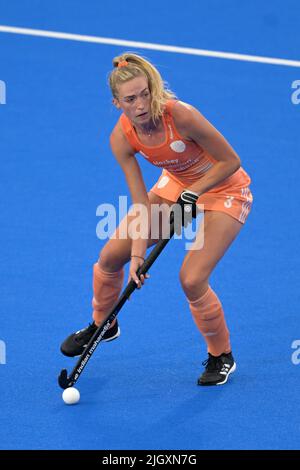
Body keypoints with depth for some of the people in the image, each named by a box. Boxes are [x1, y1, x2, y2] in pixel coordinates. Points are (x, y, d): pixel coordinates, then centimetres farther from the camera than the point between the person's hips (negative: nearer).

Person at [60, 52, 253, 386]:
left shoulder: (180, 115, -34)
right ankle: (102, 325, 33)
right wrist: (138, 251, -24)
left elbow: (231, 161, -23)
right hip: (176, 184, 5)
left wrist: (192, 192, -25)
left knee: (192, 279, -19)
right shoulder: (121, 138, -19)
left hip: (224, 189, -5)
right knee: (111, 254, 4)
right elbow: (141, 202, -16)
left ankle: (222, 357, 6)